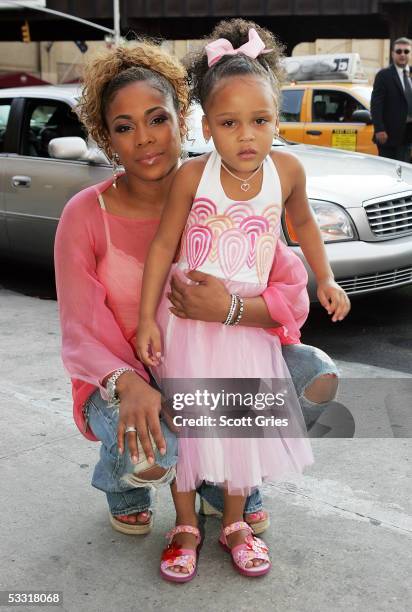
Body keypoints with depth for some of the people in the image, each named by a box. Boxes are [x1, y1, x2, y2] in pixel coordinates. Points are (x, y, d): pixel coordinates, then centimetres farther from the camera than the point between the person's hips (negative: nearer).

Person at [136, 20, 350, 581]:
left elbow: (303, 223, 12)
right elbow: (163, 246, -8)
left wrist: (325, 280, 9)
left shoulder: (287, 170, -8)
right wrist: (146, 318, -9)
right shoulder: (193, 176, -16)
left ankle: (234, 524, 32)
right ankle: (186, 528, 28)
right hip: (187, 319, -2)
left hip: (246, 320, 2)